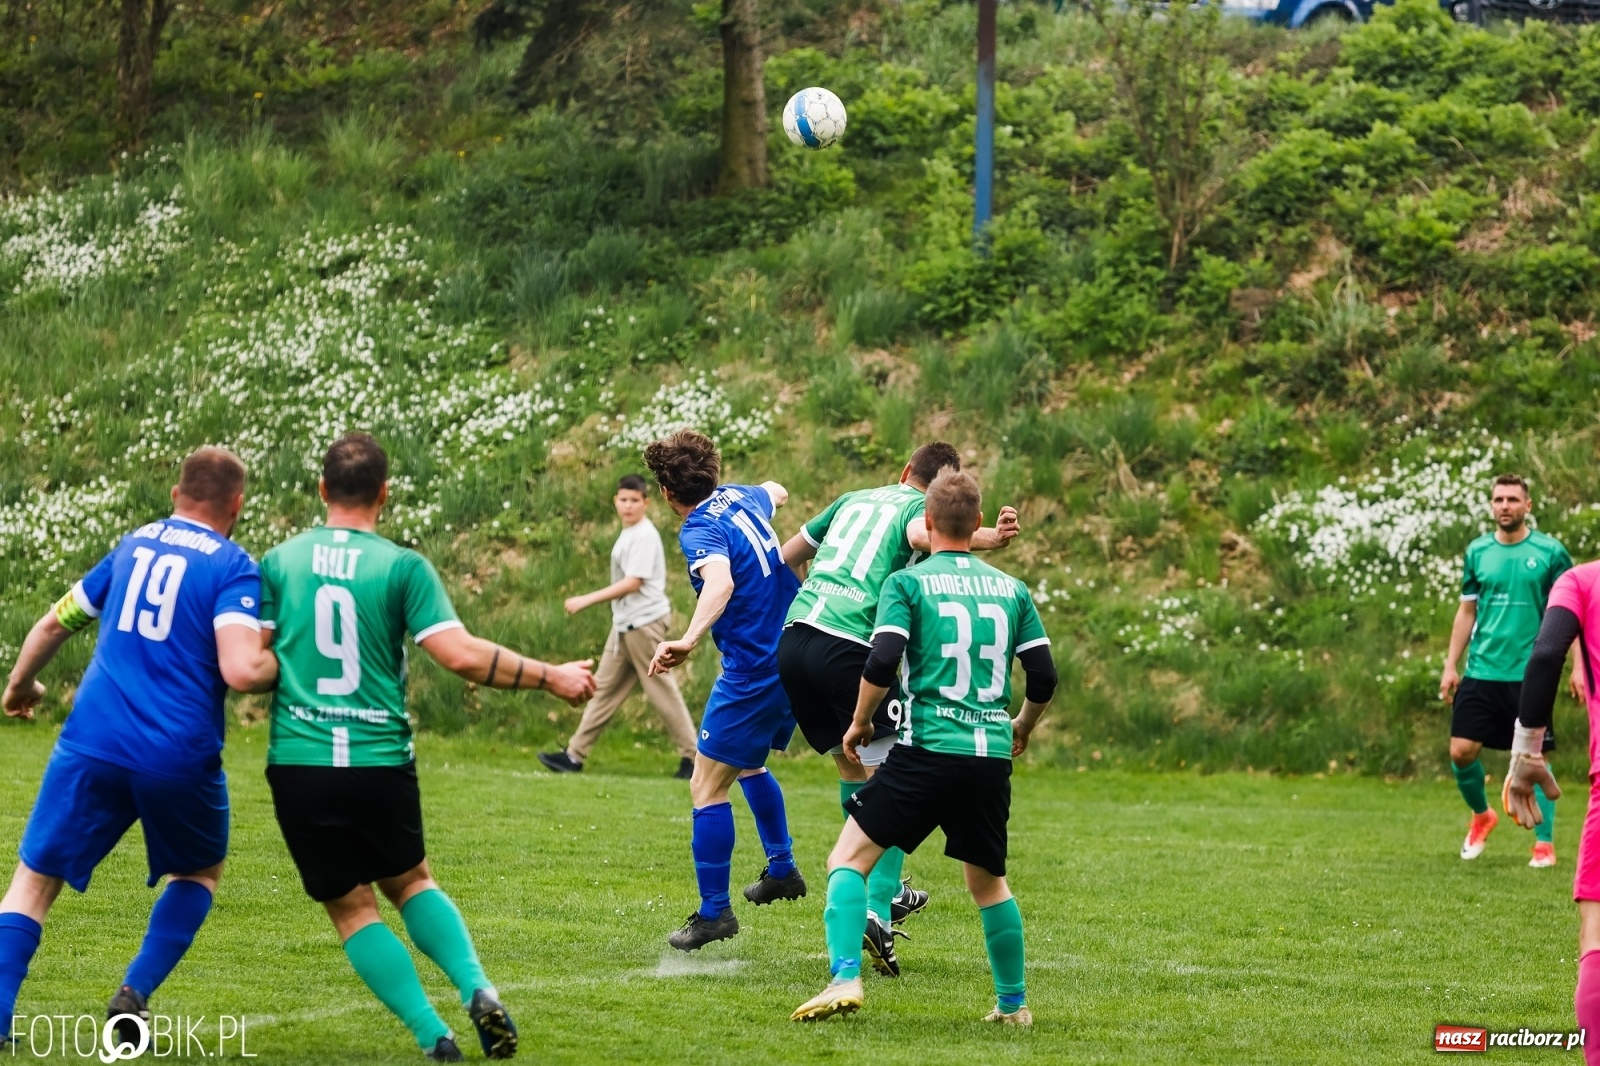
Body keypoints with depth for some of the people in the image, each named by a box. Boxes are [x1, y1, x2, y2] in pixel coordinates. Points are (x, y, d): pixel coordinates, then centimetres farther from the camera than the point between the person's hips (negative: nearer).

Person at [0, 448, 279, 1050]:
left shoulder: (133, 546, 14)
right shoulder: (233, 567, -2)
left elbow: (55, 623, 25)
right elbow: (241, 671, -16)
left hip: (92, 745, 2)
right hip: (181, 758, -2)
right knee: (200, 871, 25)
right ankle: (136, 992, 9)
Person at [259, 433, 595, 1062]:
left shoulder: (278, 562, 2)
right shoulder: (402, 566, -2)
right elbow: (460, 655, -11)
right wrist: (549, 677, 0)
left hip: (298, 764, 0)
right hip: (381, 763, 0)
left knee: (351, 907, 11)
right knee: (409, 880, 24)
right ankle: (476, 988, 1)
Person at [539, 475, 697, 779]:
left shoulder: (644, 535, -15)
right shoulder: (629, 534, 14)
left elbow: (633, 583, -21)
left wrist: (587, 600, -20)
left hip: (644, 623, -10)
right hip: (625, 624, 10)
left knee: (661, 690, -4)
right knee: (605, 688, 9)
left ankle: (691, 756, 4)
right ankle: (575, 755, 10)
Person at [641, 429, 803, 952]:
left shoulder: (700, 530, -18)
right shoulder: (742, 498, 8)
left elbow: (721, 580, -39)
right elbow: (777, 492, 33)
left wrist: (689, 639, -53)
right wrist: (773, 489, 58)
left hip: (753, 671, -9)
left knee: (707, 788, -3)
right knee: (748, 765, 30)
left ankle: (714, 911, -3)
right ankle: (782, 868, 36)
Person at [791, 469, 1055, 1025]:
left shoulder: (907, 582, 1)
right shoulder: (1012, 589, 12)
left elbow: (882, 664, -11)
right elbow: (1043, 677, 12)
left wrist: (859, 724, 6)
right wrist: (1023, 726, 31)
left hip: (927, 750, -4)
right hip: (992, 755, 4)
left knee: (849, 857, 1)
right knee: (987, 880, 22)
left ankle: (845, 979, -17)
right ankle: (1013, 1003, 26)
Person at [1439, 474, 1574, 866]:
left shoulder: (1550, 552, -3)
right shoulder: (1477, 552, 7)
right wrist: (1450, 665, 10)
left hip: (1530, 674, -3)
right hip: (1481, 672, 3)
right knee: (1461, 751, -3)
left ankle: (1545, 844, 9)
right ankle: (1481, 815, 24)